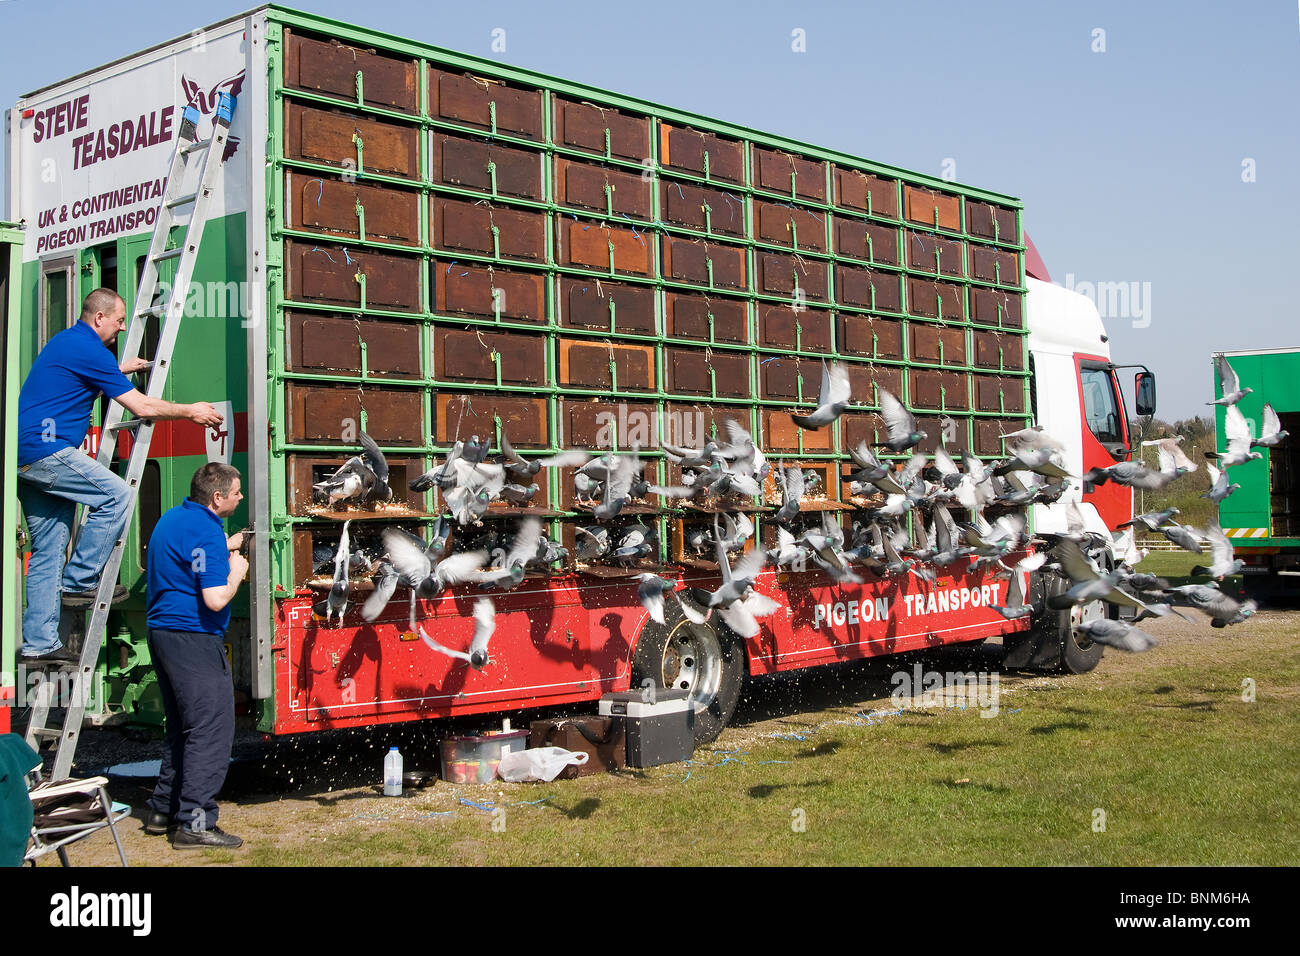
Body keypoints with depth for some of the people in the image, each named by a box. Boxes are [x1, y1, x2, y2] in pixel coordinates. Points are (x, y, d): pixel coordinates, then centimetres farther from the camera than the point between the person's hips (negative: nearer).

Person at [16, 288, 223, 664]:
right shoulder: (90, 350, -11)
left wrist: (119, 371, 47)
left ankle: (38, 643, 9)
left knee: (47, 551, 8)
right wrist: (191, 411, 1)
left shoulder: (65, 341, 20)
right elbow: (142, 407, -11)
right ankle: (79, 582, -5)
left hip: (25, 457, 10)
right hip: (47, 449, -10)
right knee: (116, 495, -10)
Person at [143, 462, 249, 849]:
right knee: (211, 730, -6)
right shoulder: (205, 530, -17)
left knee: (182, 727, 19)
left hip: (162, 631, 10)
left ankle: (163, 810, 24)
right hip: (192, 639, -10)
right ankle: (195, 822, -6)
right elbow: (216, 599, -22)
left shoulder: (173, 518, 14)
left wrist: (232, 544, 26)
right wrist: (236, 571, -5)